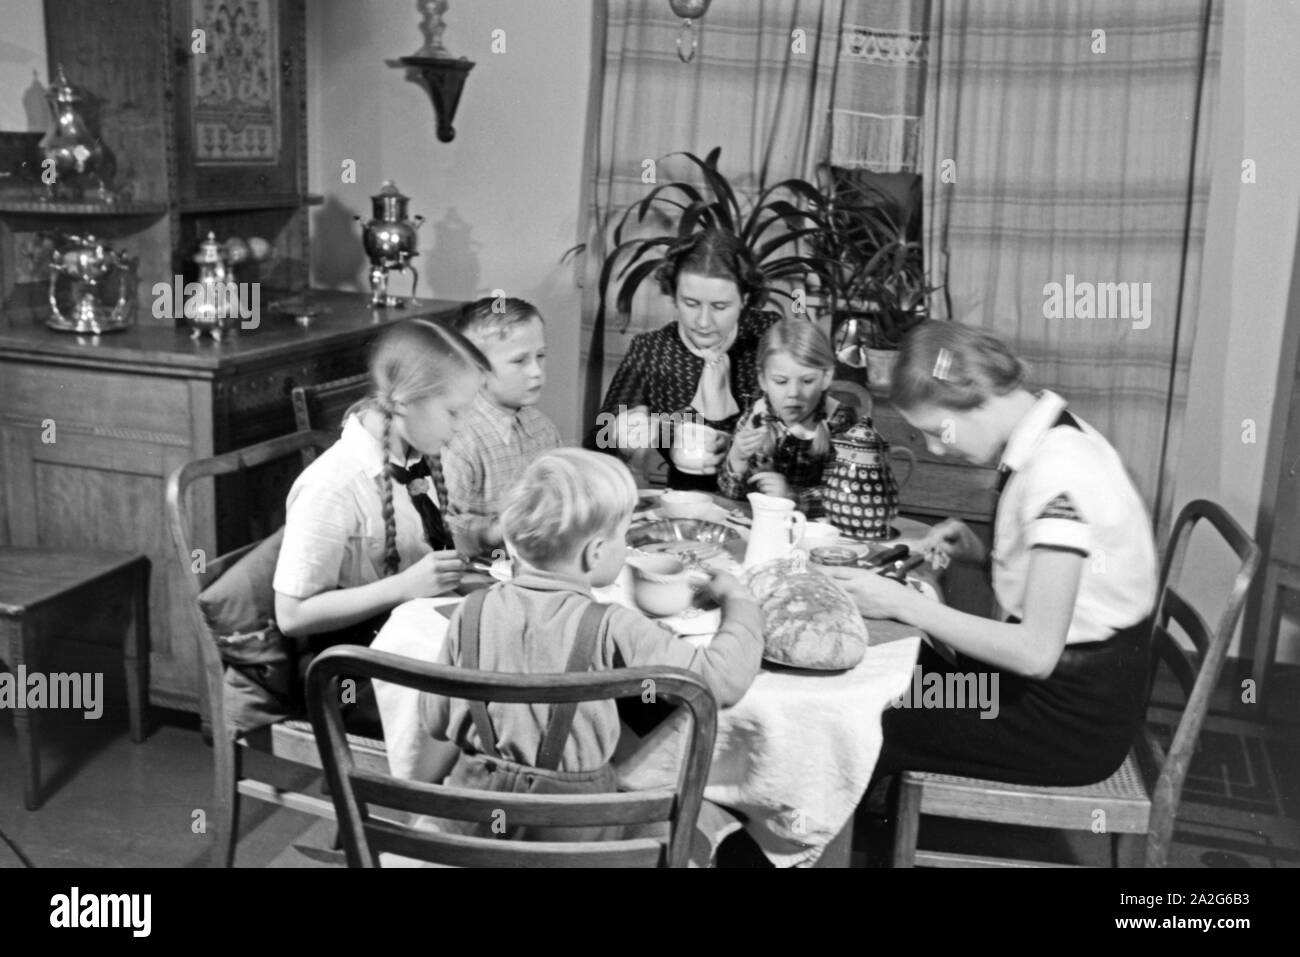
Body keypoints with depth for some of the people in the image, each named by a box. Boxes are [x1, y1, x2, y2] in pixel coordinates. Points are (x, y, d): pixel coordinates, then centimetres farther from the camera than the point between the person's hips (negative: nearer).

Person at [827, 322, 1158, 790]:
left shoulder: (1059, 473, -26)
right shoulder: (1052, 438, 2)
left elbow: (1036, 651, -28)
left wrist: (902, 603, -24)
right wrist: (981, 554, -2)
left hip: (1075, 721, -9)